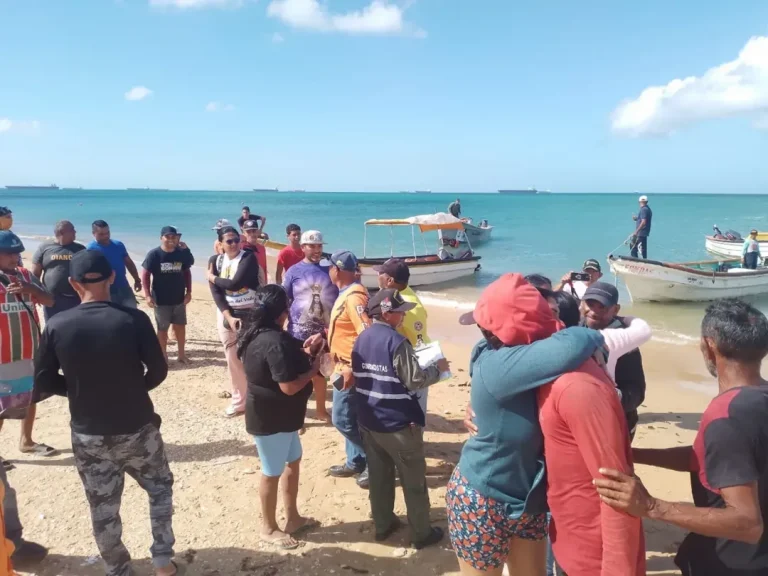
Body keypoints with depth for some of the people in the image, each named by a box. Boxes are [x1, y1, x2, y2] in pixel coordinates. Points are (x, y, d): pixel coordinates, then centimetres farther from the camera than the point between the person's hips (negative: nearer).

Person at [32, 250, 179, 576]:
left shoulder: (56, 326, -11)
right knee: (160, 488, 23)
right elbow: (158, 370, -9)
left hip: (88, 435, 2)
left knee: (103, 508, 19)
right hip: (137, 429, -1)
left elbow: (43, 383, -3)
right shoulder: (133, 319, -16)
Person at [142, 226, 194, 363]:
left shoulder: (181, 253, -3)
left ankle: (181, 354, 26)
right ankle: (163, 356, 20)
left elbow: (187, 272, 7)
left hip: (179, 298, 3)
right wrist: (147, 295, -13)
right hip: (161, 300, -3)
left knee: (180, 326, 12)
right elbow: (145, 275, -7)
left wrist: (188, 292, 4)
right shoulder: (154, 254, -11)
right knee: (162, 329, 9)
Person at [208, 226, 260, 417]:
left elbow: (235, 283, -23)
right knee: (233, 358, 10)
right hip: (225, 313, 4)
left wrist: (213, 278, -6)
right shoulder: (215, 261, 4)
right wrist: (228, 316, -14)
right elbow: (215, 293, -3)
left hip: (250, 313, -4)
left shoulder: (248, 257, -11)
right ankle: (238, 400, 23)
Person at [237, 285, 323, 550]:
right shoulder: (275, 341, -29)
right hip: (270, 418, -10)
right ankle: (269, 528, 28)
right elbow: (289, 386, -30)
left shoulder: (257, 334, 3)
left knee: (293, 462, 22)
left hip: (279, 415, 10)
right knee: (272, 473, 8)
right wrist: (314, 368, -15)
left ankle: (292, 518, 37)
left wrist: (305, 353, 6)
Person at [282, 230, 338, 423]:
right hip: (299, 333, -3)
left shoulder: (330, 270, 3)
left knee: (320, 372, 18)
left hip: (325, 332, 3)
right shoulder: (294, 271, -4)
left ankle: (321, 409, 34)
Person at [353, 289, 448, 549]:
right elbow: (415, 381, -19)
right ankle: (422, 534, 21)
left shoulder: (361, 340, 4)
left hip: (368, 421, 7)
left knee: (379, 476, 18)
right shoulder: (396, 342, -20)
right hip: (399, 424, -7)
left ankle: (383, 525, 31)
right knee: (414, 481, 9)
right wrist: (437, 368, -2)